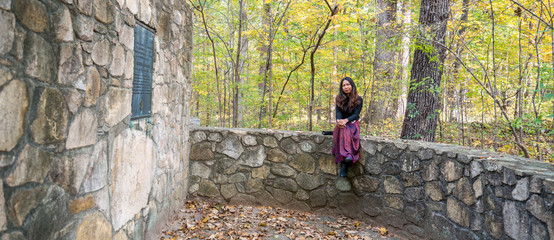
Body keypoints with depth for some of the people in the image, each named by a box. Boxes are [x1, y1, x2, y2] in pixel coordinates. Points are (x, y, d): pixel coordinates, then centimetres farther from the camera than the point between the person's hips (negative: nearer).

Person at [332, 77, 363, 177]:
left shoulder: (358, 100, 4)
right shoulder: (339, 99, 11)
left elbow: (356, 114, -7)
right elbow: (338, 112, -2)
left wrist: (346, 120, -28)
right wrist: (338, 121, -26)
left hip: (353, 124, -2)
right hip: (342, 124, 2)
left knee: (346, 131, -36)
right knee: (343, 130, -35)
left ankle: (344, 164, -41)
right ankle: (347, 156, -49)